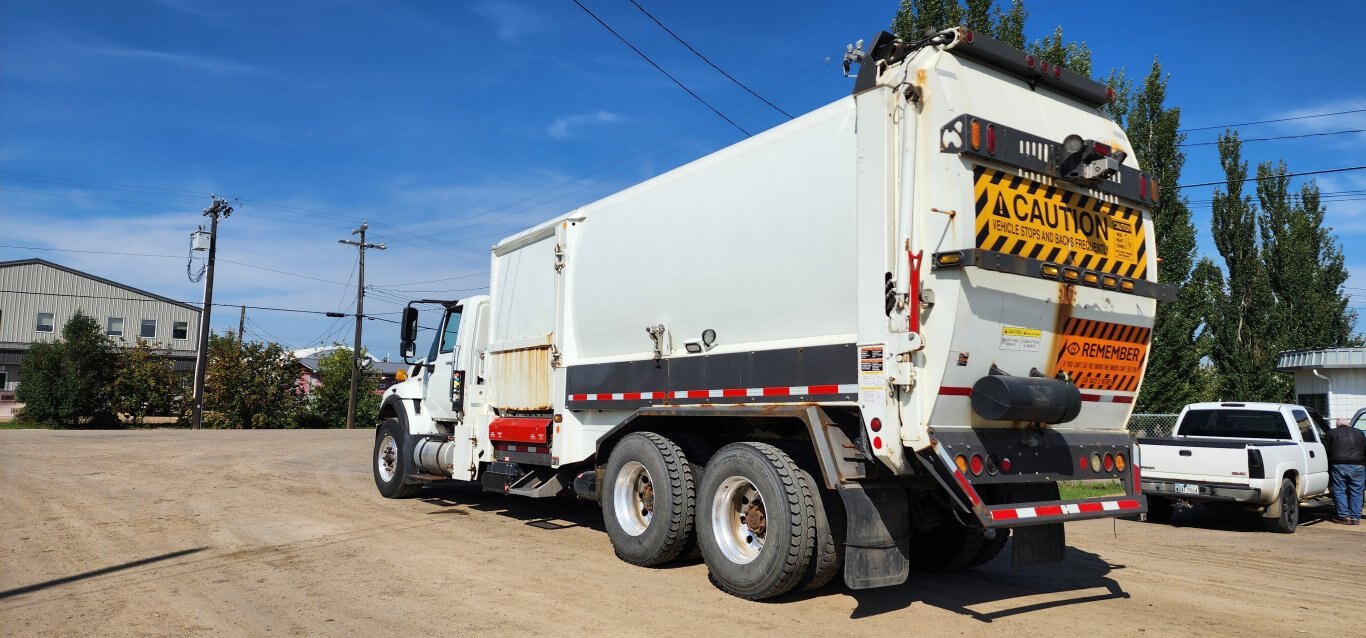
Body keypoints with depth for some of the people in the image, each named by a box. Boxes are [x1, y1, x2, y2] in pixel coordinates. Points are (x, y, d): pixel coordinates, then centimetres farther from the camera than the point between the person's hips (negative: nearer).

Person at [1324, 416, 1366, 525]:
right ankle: (1355, 517, 8)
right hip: (1357, 467, 2)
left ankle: (1344, 516, 1)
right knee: (1356, 492, 8)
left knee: (1340, 491, 4)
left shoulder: (1332, 433, 11)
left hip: (1339, 466, -2)